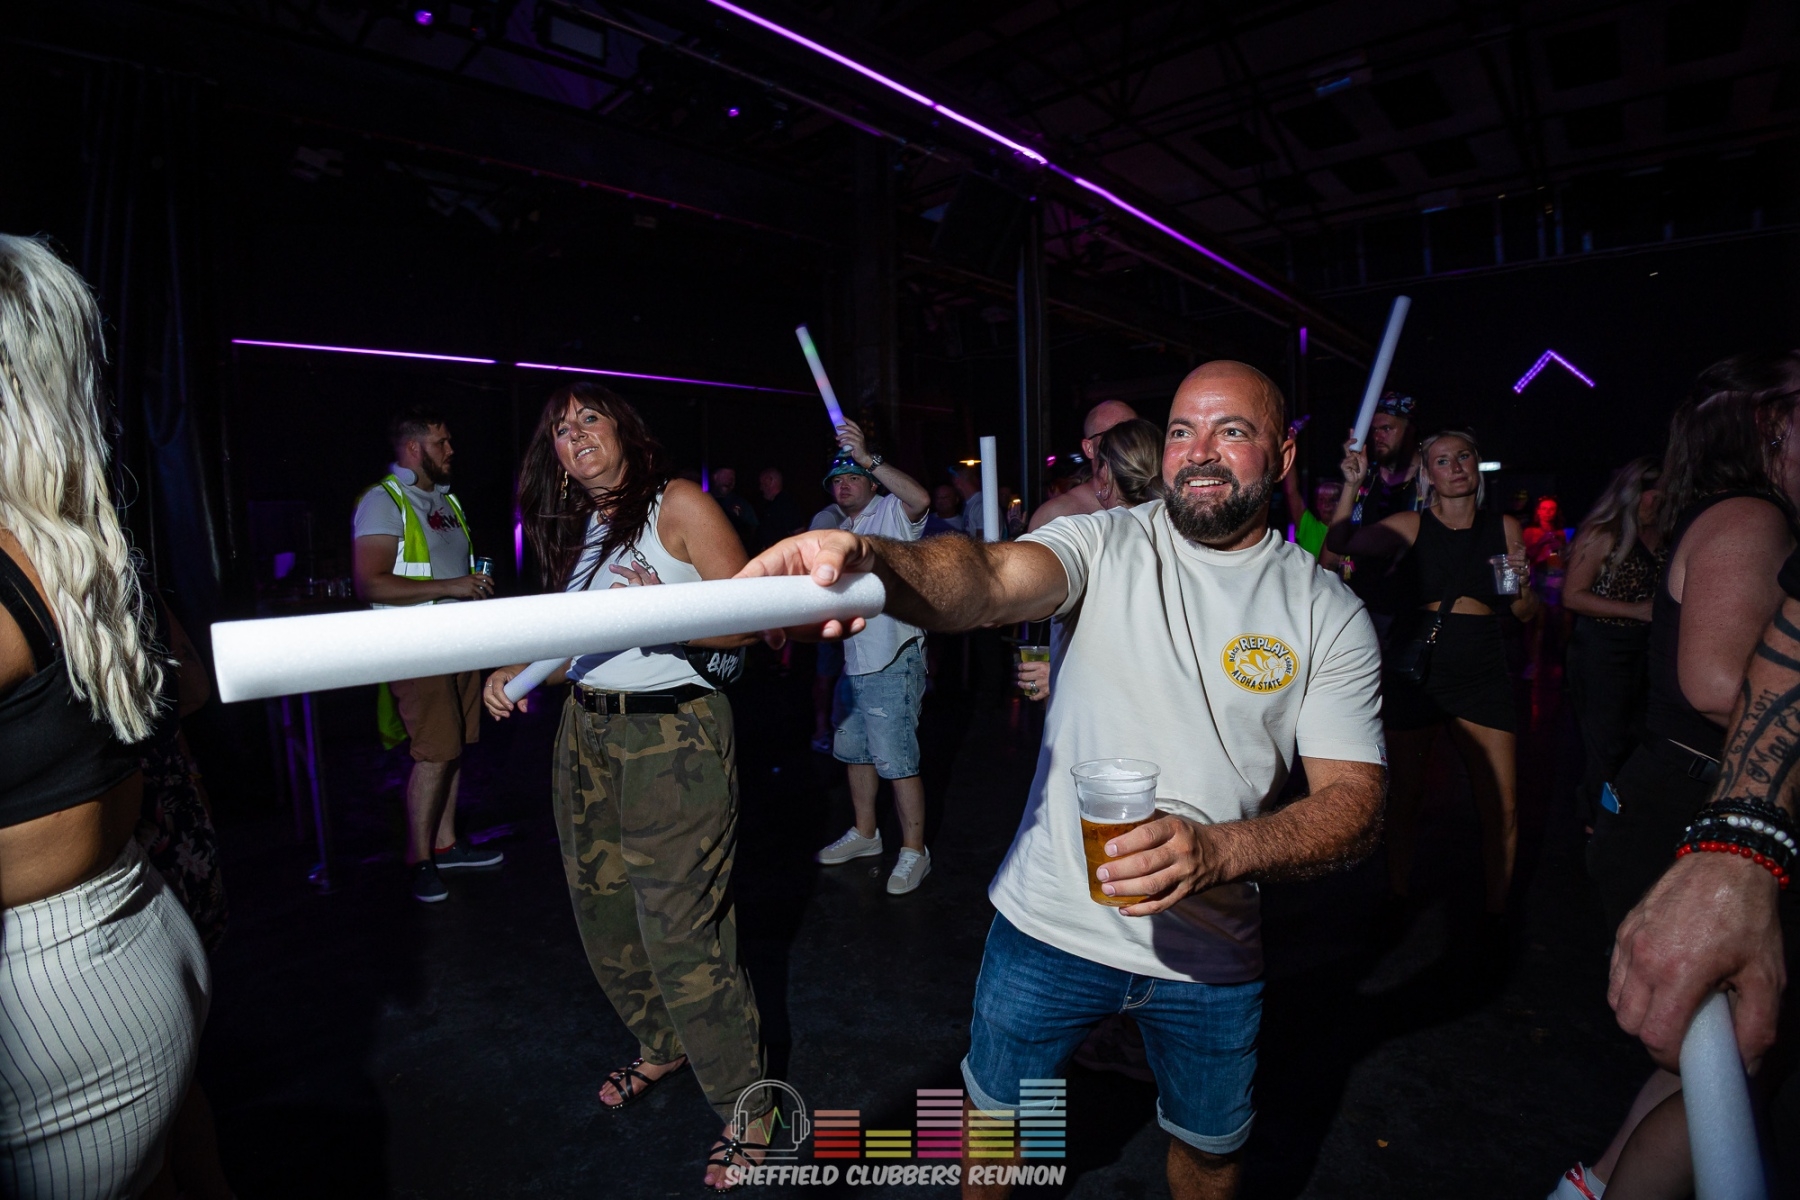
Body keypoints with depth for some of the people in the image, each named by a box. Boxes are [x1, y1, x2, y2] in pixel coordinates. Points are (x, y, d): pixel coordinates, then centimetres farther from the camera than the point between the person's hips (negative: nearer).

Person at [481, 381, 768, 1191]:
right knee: (603, 913, 16)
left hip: (673, 736, -7)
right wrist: (514, 673, 5)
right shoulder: (574, 530, 16)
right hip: (585, 733, 8)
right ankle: (660, 1046, 42)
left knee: (682, 933, -5)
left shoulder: (679, 505, -6)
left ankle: (746, 1108, 16)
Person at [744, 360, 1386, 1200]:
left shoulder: (1327, 612, -7)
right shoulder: (1104, 543, -11)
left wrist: (1218, 851, -30)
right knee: (997, 1112, 22)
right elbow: (990, 578, -31)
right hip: (1051, 923, 0)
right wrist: (868, 563, -53)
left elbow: (1355, 802, -11)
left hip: (1210, 951, 1)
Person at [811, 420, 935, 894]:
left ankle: (914, 850, 8)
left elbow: (919, 498, -31)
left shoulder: (892, 513, -7)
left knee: (898, 761, -5)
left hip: (892, 663, -9)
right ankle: (864, 833, 35)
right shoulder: (842, 530, 20)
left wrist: (867, 457, -34)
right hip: (854, 662, 9)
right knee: (854, 752, 18)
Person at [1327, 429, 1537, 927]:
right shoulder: (1411, 527, 1)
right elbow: (1337, 546, -9)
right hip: (1414, 674, -2)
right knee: (1404, 796, 6)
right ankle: (1399, 900, 25)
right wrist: (1353, 486, -11)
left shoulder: (1504, 528, 9)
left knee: (1503, 807, 0)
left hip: (1481, 677, 2)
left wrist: (1523, 581, -6)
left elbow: (1524, 613, 14)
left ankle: (1496, 913, 20)